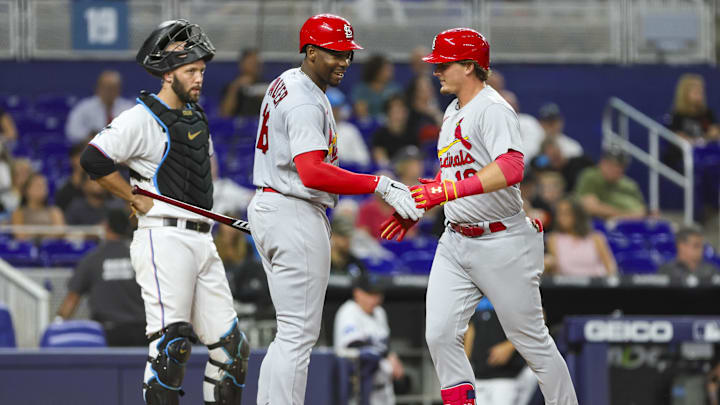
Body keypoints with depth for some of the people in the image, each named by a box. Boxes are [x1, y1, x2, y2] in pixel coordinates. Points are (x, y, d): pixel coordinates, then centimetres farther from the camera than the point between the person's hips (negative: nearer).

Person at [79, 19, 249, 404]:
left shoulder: (196, 117, 19)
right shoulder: (143, 118, -8)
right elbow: (93, 159, -19)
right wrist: (139, 201, -13)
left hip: (202, 241, 8)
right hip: (165, 239, -8)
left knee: (231, 345, 5)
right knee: (172, 341, -17)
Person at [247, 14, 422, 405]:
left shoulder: (287, 83, 14)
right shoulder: (306, 103, -19)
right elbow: (313, 173, -31)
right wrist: (380, 185, -32)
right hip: (296, 215, -11)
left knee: (293, 332, 15)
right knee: (299, 333, -9)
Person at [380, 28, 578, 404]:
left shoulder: (493, 109, -15)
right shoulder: (453, 113, 15)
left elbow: (511, 168, -31)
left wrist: (450, 190, -38)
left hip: (502, 243, -8)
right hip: (455, 243, 8)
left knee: (531, 340, 1)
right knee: (440, 335, -4)